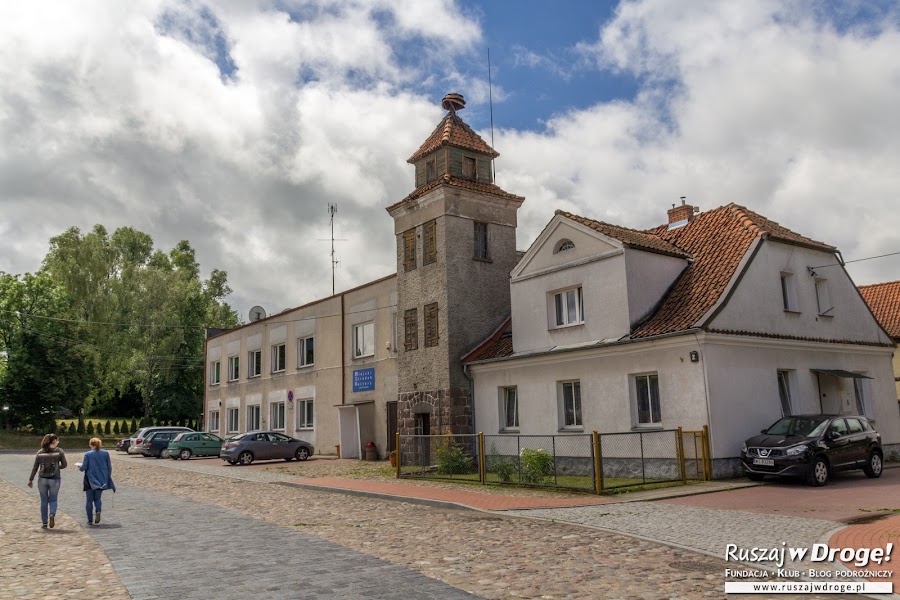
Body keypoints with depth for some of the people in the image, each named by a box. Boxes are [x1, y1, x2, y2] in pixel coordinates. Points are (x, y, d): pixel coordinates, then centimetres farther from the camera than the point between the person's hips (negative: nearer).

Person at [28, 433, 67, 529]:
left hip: (42, 479, 2)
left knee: (44, 501, 11)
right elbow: (64, 465, -3)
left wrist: (31, 479, 10)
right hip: (54, 479, -2)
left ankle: (44, 523, 14)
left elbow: (35, 467, 4)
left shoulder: (40, 452, 4)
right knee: (53, 499, 11)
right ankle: (52, 514, -16)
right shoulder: (59, 451, -4)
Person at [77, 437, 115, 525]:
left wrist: (80, 466, 16)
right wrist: (108, 478, 15)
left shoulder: (87, 454, -8)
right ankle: (98, 511, -14)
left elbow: (84, 467, -7)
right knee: (97, 498, 15)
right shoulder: (105, 453, 0)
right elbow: (109, 467, 3)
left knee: (89, 500, 9)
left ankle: (90, 520, 9)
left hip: (90, 480, -2)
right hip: (101, 480, 2)